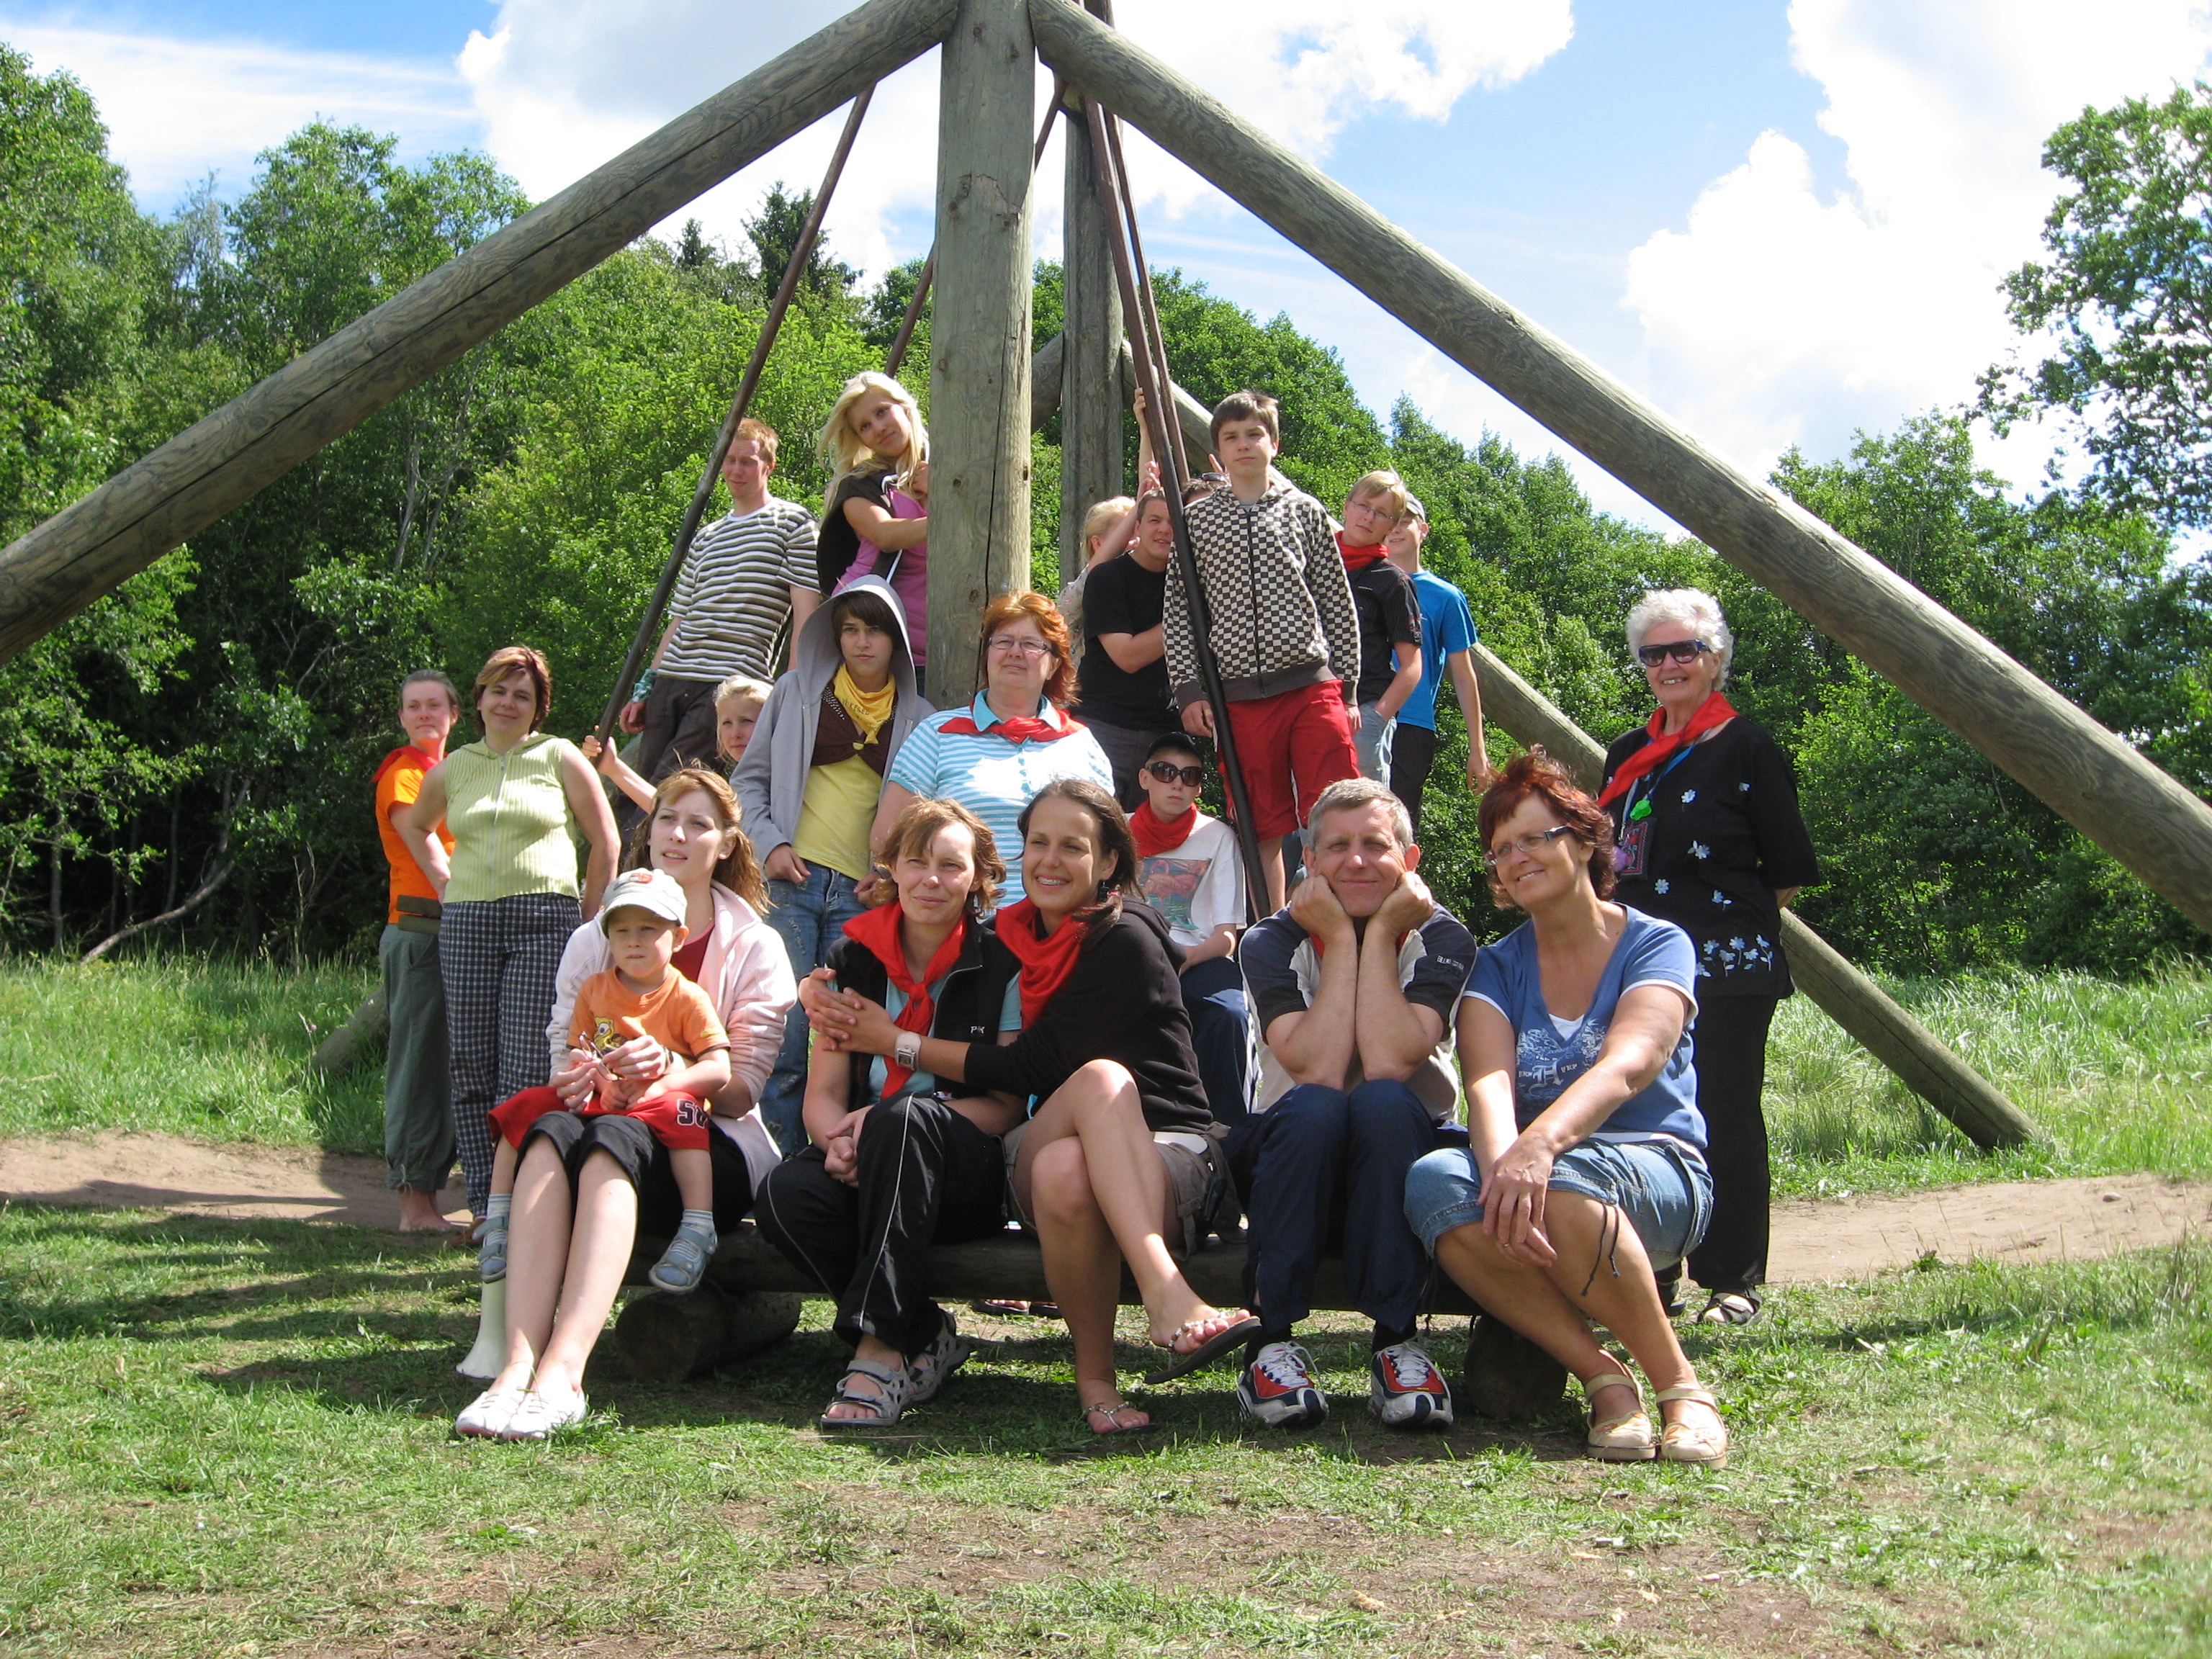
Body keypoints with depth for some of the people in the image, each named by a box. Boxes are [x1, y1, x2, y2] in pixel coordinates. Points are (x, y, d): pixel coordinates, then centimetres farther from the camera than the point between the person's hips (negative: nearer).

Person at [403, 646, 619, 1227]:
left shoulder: (559, 758, 5)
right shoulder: (453, 768, 14)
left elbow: (605, 840, 6)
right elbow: (416, 826, 33)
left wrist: (587, 916, 3)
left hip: (544, 922, -3)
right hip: (466, 923, 4)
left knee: (528, 1071, -10)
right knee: (472, 1069, 1)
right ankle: (484, 1204, 6)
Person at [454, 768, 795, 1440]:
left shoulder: (755, 948, 7)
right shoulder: (592, 941, 17)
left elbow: (742, 1089, -2)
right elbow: (561, 1062, 10)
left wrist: (670, 1066, -23)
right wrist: (578, 1078, -15)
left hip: (711, 1148, -3)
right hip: (608, 1125, 3)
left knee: (613, 1140, -36)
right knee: (551, 1132, -33)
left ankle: (563, 1374, -50)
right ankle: (518, 1365, -46)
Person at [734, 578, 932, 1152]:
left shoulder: (917, 718, 12)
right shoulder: (798, 692, 11)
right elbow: (752, 777, 12)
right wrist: (772, 844, -3)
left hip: (862, 895, 1)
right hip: (792, 880, -1)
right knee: (786, 1030, -8)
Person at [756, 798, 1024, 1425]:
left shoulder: (1003, 964, 2)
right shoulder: (854, 960, 11)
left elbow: (1007, 1103, -5)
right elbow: (821, 1097, 6)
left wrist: (884, 1123, -19)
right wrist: (841, 1142, -20)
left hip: (970, 1174, -3)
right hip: (869, 1181, 3)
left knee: (904, 1116, -37)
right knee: (787, 1193, -31)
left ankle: (881, 1349, -35)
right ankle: (925, 1338, -15)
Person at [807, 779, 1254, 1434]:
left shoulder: (1125, 942, -7)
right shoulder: (1010, 935, 12)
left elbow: (1029, 1068, -11)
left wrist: (897, 1042, -3)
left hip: (1166, 1153, -3)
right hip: (1040, 1147, 3)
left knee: (1064, 1172, -40)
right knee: (1100, 1078, -34)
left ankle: (1095, 1376, -29)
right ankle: (1166, 1295, -44)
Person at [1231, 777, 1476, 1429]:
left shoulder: (1440, 938, -6)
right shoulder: (1272, 941, -6)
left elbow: (1389, 1063, -24)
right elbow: (1317, 1070, -22)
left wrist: (1381, 932, -18)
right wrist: (1340, 939, -18)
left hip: (1405, 1161, 0)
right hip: (1294, 1161, 0)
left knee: (1382, 1102, -33)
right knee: (1311, 1108, -33)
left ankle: (1395, 1345, -26)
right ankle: (1273, 1343, -24)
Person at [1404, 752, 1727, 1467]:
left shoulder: (1656, 945, -1)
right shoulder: (1499, 966, 10)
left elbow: (1629, 1065, -21)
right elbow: (1488, 1081, -11)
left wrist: (1541, 1144, -41)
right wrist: (1502, 1166, -34)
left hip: (1656, 1170, -3)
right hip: (1536, 1169, 4)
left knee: (1562, 1185, -38)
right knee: (1434, 1182, -30)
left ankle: (1681, 1387, -18)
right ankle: (1605, 1380, -22)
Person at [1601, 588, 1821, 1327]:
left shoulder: (1747, 748, -4)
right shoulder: (1627, 755, 15)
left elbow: (1790, 872, -2)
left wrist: (1726, 911, 5)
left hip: (1728, 971, -6)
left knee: (1725, 1119, -3)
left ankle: (1735, 1279, 6)